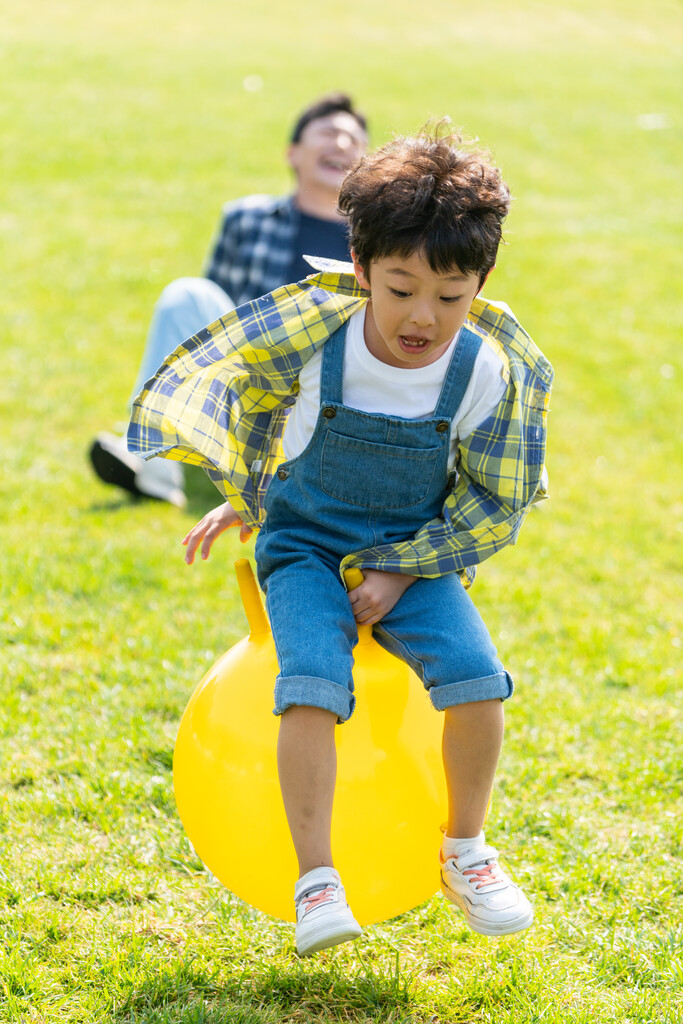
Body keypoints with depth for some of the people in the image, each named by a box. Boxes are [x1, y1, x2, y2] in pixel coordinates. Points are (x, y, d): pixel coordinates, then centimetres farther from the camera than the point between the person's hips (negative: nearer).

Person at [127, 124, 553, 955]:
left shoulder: (489, 373, -16)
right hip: (306, 544, -1)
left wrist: (401, 573, -13)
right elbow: (240, 401, 6)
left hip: (415, 556, 1)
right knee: (311, 688, -26)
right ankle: (315, 880, -17)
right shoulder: (310, 337, -18)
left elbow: (493, 505, -5)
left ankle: (464, 853, 2)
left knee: (477, 680, -21)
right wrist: (241, 498, 16)